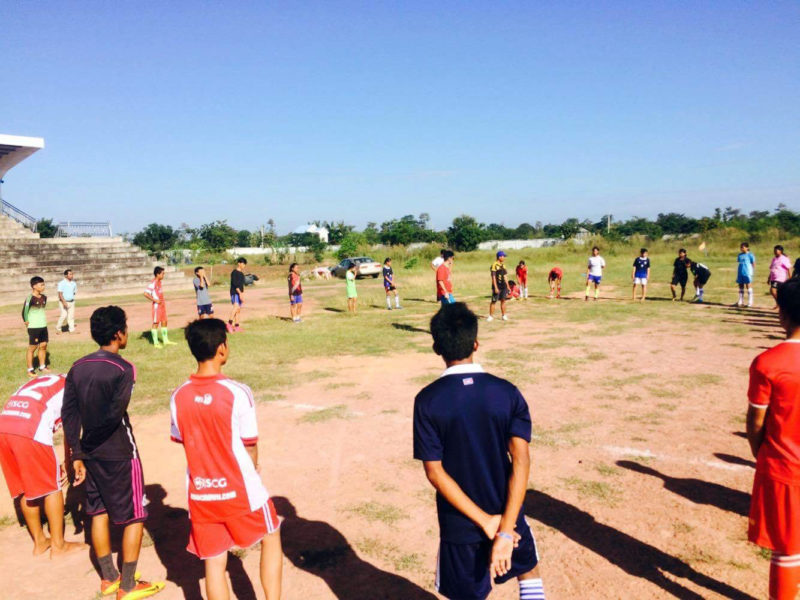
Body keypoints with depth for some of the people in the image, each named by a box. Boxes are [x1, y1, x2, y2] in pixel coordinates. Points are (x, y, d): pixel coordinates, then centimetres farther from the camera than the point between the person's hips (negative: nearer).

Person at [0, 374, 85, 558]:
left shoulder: (41, 383, 33)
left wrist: (54, 466, 28)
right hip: (30, 430, -7)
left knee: (25, 489, 19)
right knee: (52, 486, 9)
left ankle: (39, 541, 32)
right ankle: (58, 544, 18)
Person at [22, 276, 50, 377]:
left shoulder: (44, 297, 5)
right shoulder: (30, 298, -17)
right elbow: (24, 311, -16)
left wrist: (43, 320, 15)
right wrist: (26, 321, -7)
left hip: (43, 326, 7)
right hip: (34, 327, -7)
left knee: (43, 346, 12)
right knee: (32, 348, 1)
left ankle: (42, 366, 24)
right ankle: (30, 370, 9)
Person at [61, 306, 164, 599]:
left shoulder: (78, 367, 2)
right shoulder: (123, 369, -18)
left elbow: (68, 413, 1)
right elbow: (114, 415, -25)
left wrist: (77, 454, 3)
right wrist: (91, 440, -7)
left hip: (90, 454, 7)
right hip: (119, 454, -7)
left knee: (100, 513, 18)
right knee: (134, 517, 7)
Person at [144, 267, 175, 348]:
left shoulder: (159, 282, 11)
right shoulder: (153, 283, -16)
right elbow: (146, 293, -24)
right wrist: (155, 300, -20)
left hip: (162, 305, 9)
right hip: (156, 306, -9)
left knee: (164, 322, 12)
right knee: (155, 323, -2)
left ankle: (166, 340, 21)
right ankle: (156, 343, 4)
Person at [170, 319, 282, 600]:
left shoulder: (178, 397, -6)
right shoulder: (237, 392, -20)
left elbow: (181, 440, 7)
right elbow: (251, 447, -11)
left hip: (200, 493, 4)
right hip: (240, 491, -3)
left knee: (213, 563, 15)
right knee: (271, 538, 22)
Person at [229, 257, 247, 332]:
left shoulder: (242, 273, 18)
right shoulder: (234, 272, -7)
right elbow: (235, 284, -16)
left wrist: (242, 294, 20)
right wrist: (240, 293, -23)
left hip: (240, 293, 9)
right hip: (235, 293, -9)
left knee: (238, 310, 8)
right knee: (236, 306, -27)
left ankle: (236, 326, 12)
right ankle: (229, 324, -32)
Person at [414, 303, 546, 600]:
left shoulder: (427, 400, -13)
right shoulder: (507, 393, -10)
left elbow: (435, 472, -15)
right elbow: (521, 460, -19)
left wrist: (484, 521, -13)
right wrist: (505, 530, -21)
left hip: (459, 524, -1)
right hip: (507, 515, 1)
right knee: (529, 571, 30)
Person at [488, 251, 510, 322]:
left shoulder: (503, 265, 12)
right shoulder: (494, 265, -11)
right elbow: (493, 277, -15)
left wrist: (507, 286, 15)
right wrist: (496, 288, -19)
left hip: (503, 286, 7)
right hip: (497, 286, -7)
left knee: (503, 300, 8)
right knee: (493, 301, -2)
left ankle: (504, 316, 15)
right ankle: (491, 316, 5)